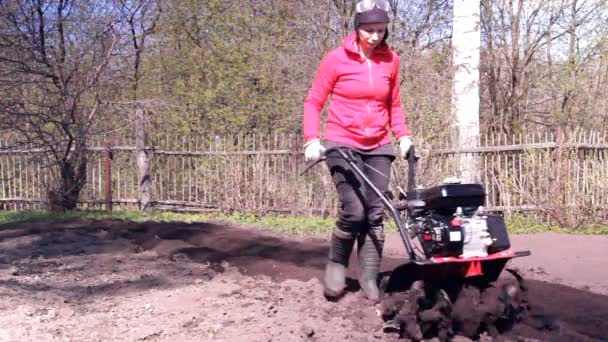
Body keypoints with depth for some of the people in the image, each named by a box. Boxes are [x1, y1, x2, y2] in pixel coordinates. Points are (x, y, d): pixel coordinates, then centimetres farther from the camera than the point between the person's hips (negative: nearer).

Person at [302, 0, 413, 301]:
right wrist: (311, 139, -14)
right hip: (342, 144, -4)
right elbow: (313, 102, -2)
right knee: (353, 210, -15)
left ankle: (369, 277, 9)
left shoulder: (391, 61, 5)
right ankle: (337, 264, 10)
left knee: (375, 213, 0)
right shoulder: (336, 59, -6)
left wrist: (403, 135, 2)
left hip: (378, 147, 4)